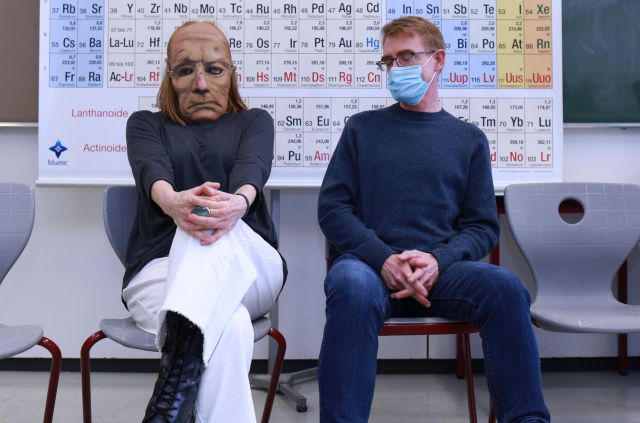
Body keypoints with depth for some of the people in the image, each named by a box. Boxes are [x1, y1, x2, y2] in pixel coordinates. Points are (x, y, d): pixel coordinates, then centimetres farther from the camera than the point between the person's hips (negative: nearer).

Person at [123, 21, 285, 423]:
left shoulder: (255, 121, 16)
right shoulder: (146, 124, 16)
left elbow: (251, 167, -10)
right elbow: (152, 172, -10)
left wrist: (238, 202, -38)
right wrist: (172, 202, -38)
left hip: (248, 270, 0)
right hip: (161, 267, 0)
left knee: (216, 233, -39)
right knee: (229, 330, -37)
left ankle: (177, 377, -52)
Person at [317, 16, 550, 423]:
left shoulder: (469, 139, 16)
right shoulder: (362, 127, 14)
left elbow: (482, 225, 10)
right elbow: (332, 207, 5)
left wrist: (438, 260, -12)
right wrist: (384, 258, -13)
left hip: (440, 267, 1)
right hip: (369, 263, -1)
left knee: (504, 286, -28)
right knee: (354, 286, -36)